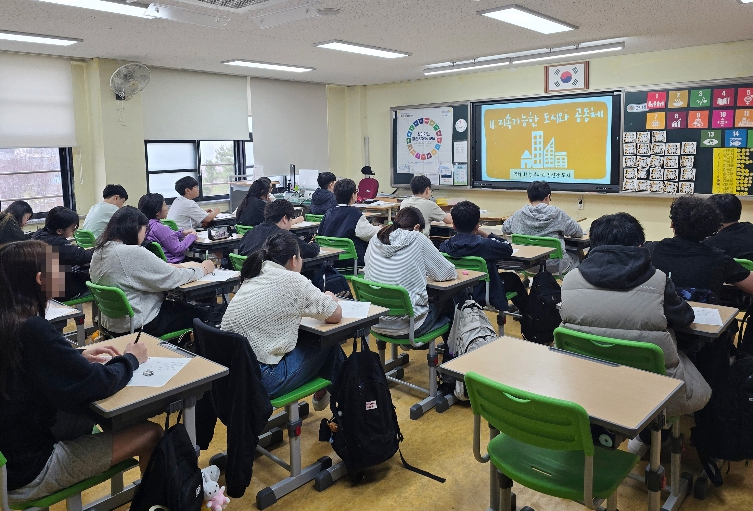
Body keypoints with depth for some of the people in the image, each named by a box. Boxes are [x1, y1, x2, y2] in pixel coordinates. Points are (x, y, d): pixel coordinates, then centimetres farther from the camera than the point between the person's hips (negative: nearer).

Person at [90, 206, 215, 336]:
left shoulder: (100, 251, 2)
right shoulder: (133, 253, -25)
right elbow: (172, 278, -18)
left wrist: (168, 267, 7)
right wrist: (203, 269, -4)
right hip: (138, 325, -9)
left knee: (180, 305, 23)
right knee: (199, 314, 8)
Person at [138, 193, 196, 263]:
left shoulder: (147, 224, 2)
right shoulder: (160, 228, -26)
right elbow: (177, 249, -21)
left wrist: (182, 233, 10)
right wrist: (192, 236, -8)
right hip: (173, 262, -10)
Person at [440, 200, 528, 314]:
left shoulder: (444, 246, -18)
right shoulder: (484, 245, -30)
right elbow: (508, 248, -13)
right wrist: (483, 233, -12)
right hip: (483, 295, -5)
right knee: (513, 278, 26)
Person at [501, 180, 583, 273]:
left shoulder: (519, 214, -3)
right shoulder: (556, 213, -10)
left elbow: (504, 229, 14)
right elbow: (578, 233, -1)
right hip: (555, 265, -4)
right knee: (576, 256, 29)